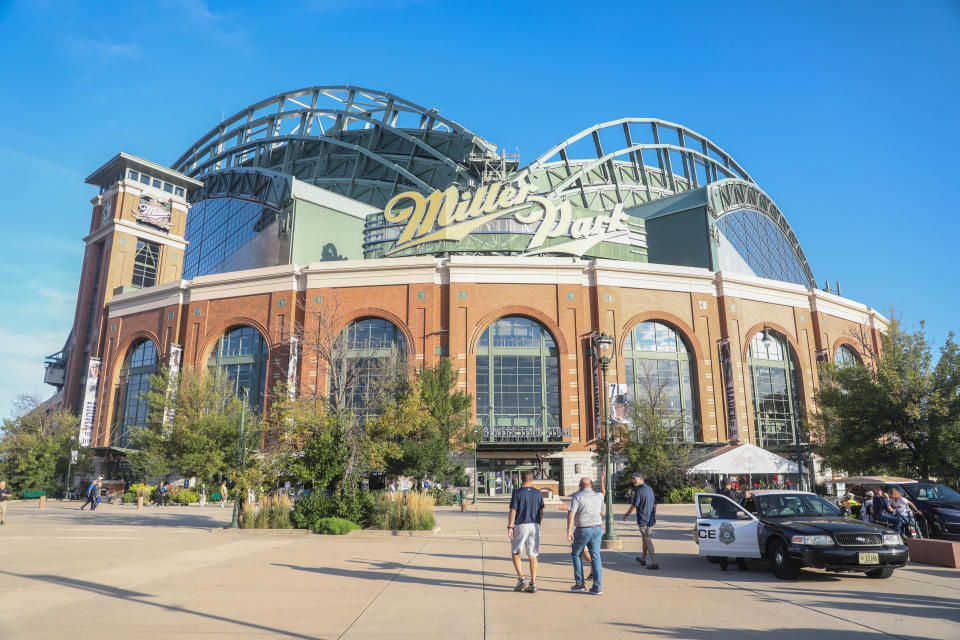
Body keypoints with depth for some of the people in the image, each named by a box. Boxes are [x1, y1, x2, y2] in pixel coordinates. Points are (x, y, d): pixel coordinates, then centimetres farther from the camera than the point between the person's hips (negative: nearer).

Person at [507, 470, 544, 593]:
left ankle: (521, 579, 1)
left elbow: (512, 512, -11)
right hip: (534, 526, 4)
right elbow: (541, 513, 8)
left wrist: (509, 527, -8)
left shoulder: (517, 493, -9)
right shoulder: (538, 494, 4)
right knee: (533, 556, 7)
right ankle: (533, 584, 6)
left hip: (521, 526, -4)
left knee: (515, 553, 12)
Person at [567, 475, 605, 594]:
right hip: (597, 528, 4)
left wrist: (569, 531, -17)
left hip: (583, 529, -4)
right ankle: (597, 587, 4)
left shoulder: (577, 496, -6)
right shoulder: (599, 496, 7)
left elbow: (571, 514, -16)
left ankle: (580, 584, 11)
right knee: (596, 557, 7)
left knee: (576, 554, 13)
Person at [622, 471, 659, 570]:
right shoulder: (649, 488, 9)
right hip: (650, 518, 9)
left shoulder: (639, 490, -17)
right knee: (645, 539, 21)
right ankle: (643, 559, 33)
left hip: (643, 519, -9)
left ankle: (654, 563, -9)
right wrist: (654, 516, 25)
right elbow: (654, 504, 16)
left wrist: (626, 514, -3)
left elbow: (634, 505, -16)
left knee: (648, 540, -6)